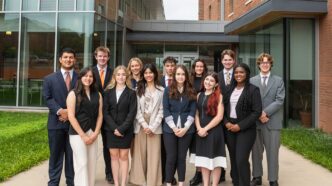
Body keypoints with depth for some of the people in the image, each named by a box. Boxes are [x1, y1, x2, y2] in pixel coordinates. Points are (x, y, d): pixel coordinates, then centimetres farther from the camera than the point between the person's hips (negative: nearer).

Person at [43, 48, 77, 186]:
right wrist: (60, 111, -16)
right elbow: (47, 98, -2)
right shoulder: (50, 78, 8)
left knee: (72, 155, 8)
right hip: (56, 122, 0)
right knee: (56, 154, 7)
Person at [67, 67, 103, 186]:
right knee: (81, 164, -6)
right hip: (77, 134, -4)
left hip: (93, 134, 4)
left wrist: (95, 133, -4)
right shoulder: (73, 94, -1)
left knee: (92, 164, 6)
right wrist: (83, 135, -12)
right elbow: (71, 116, -8)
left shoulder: (97, 95, 11)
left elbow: (100, 115, 9)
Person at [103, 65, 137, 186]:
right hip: (111, 129, 2)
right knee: (114, 156, 5)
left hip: (125, 130, -2)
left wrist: (121, 129, -14)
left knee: (123, 156, 2)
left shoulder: (131, 93, 1)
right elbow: (105, 112, 0)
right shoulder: (108, 92, 6)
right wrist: (114, 128, -11)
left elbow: (132, 113, -6)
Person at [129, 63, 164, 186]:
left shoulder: (161, 90, 4)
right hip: (140, 126, 1)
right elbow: (137, 109, 2)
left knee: (154, 155, 1)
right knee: (140, 154, 4)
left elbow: (161, 110, 0)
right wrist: (144, 125, -9)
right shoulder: (138, 89, 8)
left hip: (155, 127, -1)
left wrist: (152, 127, -9)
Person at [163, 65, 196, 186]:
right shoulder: (168, 90, 3)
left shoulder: (191, 92, 6)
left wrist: (185, 128, -9)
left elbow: (192, 111, 2)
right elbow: (165, 111, -2)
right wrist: (174, 127, -11)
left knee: (182, 157, 7)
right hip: (170, 129, -1)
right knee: (171, 157, 1)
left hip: (186, 129, 1)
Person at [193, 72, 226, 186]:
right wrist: (199, 128, -7)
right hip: (201, 132, 5)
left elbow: (219, 116, -12)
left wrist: (206, 128, -13)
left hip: (214, 131, -5)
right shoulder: (199, 95, 10)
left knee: (215, 159, 2)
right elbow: (196, 114, 9)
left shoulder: (219, 96, -5)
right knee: (204, 159, 9)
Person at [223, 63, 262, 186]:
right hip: (230, 128, 5)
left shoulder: (253, 89, -5)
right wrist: (226, 122, -6)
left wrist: (240, 125, -15)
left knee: (241, 160, -11)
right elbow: (224, 108, 13)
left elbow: (257, 112, -10)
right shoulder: (230, 89, 10)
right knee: (233, 160, 7)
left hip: (245, 129, -4)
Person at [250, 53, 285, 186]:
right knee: (256, 151, 9)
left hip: (272, 121, -1)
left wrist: (265, 112, -14)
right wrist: (258, 114, -11)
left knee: (272, 152, 2)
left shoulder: (278, 80, 5)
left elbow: (279, 100, -4)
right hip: (256, 121, 1)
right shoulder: (252, 81, 8)